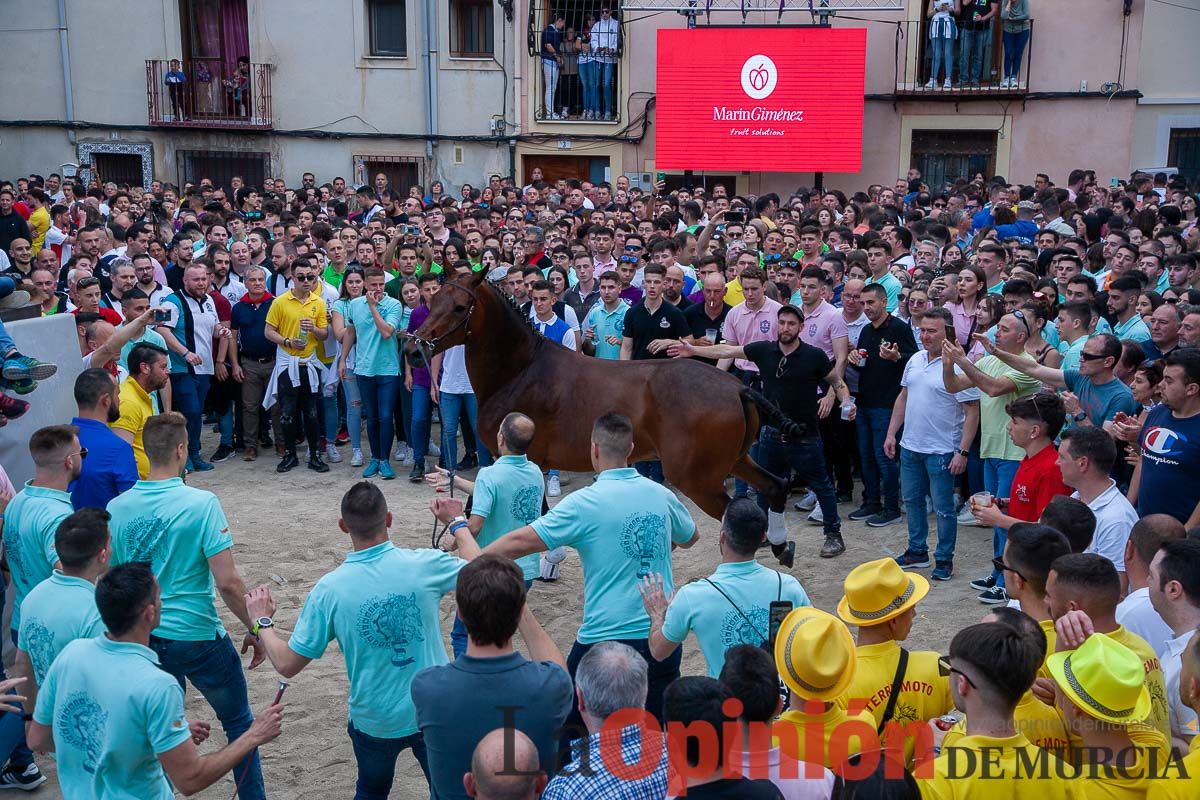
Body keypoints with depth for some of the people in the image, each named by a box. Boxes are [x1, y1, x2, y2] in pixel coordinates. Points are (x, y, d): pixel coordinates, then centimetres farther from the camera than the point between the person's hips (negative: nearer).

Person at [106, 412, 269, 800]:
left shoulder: (117, 508, -5)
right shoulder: (201, 503, -19)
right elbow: (227, 582, -21)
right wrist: (254, 629, -7)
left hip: (145, 637, 5)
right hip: (199, 637, -4)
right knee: (239, 723, 16)